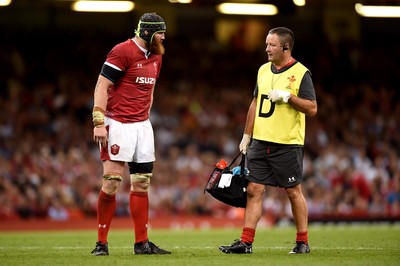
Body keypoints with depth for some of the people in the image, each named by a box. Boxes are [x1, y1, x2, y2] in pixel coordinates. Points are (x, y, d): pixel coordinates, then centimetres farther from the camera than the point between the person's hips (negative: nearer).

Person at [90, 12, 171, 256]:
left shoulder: (156, 57, 14)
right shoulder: (123, 52, -12)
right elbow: (102, 86, -14)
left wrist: (145, 119, 17)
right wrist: (99, 123, -19)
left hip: (142, 125, 8)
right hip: (118, 124, -8)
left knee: (142, 183, 7)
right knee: (112, 182, -9)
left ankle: (142, 242, 11)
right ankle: (102, 243, -2)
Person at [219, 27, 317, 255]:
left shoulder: (301, 73, -7)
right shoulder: (263, 70, 13)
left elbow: (312, 108, -11)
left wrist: (288, 96, -22)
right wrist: (247, 136, 19)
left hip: (288, 144, -6)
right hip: (260, 142, 6)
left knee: (294, 192, 2)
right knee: (254, 190, 2)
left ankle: (303, 242, 12)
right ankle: (246, 242, 3)